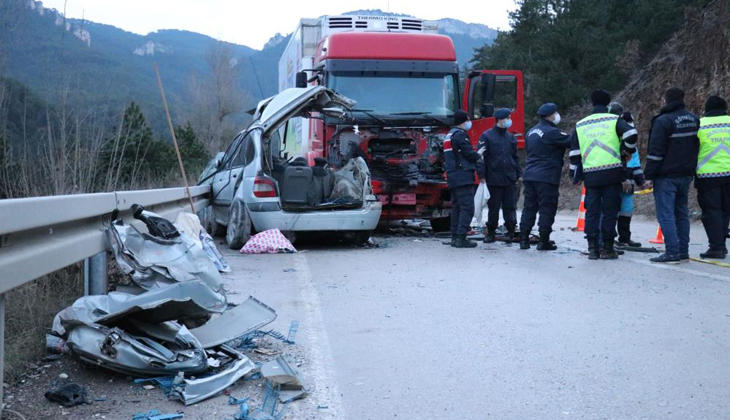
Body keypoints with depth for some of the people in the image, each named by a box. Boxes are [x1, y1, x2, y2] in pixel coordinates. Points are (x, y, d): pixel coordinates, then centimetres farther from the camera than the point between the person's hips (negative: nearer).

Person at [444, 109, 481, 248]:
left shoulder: (449, 135, 21)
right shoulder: (460, 135, -10)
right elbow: (469, 153, -15)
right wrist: (479, 156, 6)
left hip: (453, 178, 10)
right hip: (463, 177, -10)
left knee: (456, 208, 12)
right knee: (467, 208, -11)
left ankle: (455, 237, 13)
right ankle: (461, 238, -15)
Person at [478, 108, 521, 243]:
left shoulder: (510, 137, 13)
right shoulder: (487, 136, -2)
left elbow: (515, 157, 19)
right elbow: (481, 156, -5)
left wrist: (519, 174, 12)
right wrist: (482, 175, -10)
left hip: (510, 180, 4)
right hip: (494, 180, -4)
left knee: (510, 207, 2)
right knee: (494, 207, 2)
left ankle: (511, 232, 9)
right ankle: (491, 233, 13)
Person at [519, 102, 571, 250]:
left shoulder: (531, 131, 15)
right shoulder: (552, 132, -13)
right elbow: (571, 142, -13)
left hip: (529, 176, 8)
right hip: (547, 177, -8)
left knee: (529, 208, 11)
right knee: (547, 209, -1)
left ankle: (524, 239, 11)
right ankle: (544, 241, 2)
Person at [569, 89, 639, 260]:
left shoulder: (580, 125, 13)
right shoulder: (614, 120, 3)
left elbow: (574, 153, 13)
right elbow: (632, 135, -12)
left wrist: (576, 175, 20)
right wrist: (627, 148, 8)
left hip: (590, 174, 3)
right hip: (612, 172, -2)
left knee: (592, 211, 7)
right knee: (610, 211, 2)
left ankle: (592, 248, 5)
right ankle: (608, 248, 3)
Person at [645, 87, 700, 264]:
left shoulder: (663, 121, -14)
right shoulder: (693, 120, 10)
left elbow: (655, 151, -16)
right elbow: (696, 146, 20)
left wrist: (648, 174, -11)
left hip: (666, 176, -7)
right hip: (685, 175, 7)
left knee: (666, 214, -6)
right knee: (682, 213, 13)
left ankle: (672, 252, -11)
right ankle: (683, 252, 15)